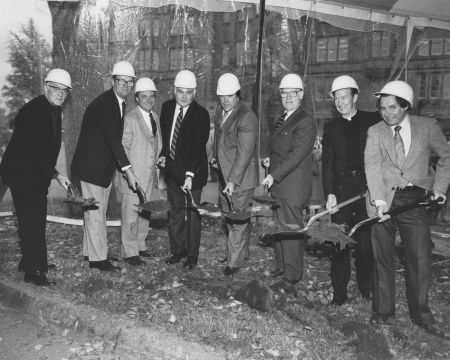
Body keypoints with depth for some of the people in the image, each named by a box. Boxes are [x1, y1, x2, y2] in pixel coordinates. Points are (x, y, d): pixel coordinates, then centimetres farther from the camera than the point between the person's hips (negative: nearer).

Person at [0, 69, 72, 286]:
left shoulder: (54, 110, 9)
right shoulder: (32, 110, -19)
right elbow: (36, 148, -25)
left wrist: (51, 173, 8)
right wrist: (55, 175, -25)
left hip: (38, 174, 9)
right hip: (22, 174, -9)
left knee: (37, 221, 14)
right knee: (32, 221, -7)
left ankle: (30, 262, 27)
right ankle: (34, 271, 1)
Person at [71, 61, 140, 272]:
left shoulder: (121, 103, 8)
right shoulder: (103, 104, -21)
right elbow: (113, 139, -28)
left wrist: (121, 166, 10)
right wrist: (128, 170, -32)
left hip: (105, 166, 9)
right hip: (92, 165, -9)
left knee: (98, 212, 17)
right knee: (95, 213, -2)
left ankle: (91, 252, 29)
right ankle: (98, 258, 7)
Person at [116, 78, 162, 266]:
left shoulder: (155, 117, 10)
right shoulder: (130, 119, -13)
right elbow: (122, 148, -12)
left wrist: (158, 171, 14)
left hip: (150, 174, 7)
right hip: (134, 174, -7)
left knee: (145, 213, 16)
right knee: (131, 214, 0)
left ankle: (140, 245, 30)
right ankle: (129, 252, 11)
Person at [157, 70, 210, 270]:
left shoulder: (201, 114, -18)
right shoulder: (167, 107, 1)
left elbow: (198, 146, -25)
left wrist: (190, 174, -33)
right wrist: (163, 154, 2)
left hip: (193, 171, -5)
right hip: (172, 168, 5)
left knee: (193, 213, 5)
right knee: (175, 212, 13)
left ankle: (192, 255, 17)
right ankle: (177, 250, 27)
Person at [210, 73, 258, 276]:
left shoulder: (246, 118, -17)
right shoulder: (222, 115, 10)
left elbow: (244, 153, -22)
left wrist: (233, 180, -25)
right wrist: (216, 158, 9)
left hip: (240, 178, -9)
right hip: (224, 176, 9)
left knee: (237, 221, 0)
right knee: (229, 219, 17)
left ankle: (234, 262, 10)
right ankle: (242, 252, 33)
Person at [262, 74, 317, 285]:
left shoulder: (306, 122, -14)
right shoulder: (282, 119, 15)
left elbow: (296, 155, -23)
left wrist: (274, 176, -28)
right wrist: (271, 159, 5)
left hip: (293, 186, -9)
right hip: (278, 183, 9)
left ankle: (293, 275, 11)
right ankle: (282, 266, 30)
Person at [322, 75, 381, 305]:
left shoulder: (373, 121, 6)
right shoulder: (331, 127, 11)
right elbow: (327, 164, 5)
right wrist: (329, 193, -7)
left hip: (367, 187, -1)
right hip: (341, 189, 1)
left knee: (366, 241, 5)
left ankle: (366, 287, 24)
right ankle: (339, 293, 10)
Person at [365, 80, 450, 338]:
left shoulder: (427, 126, 3)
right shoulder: (375, 132, 2)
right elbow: (372, 167, -10)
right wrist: (379, 201, -24)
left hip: (415, 200, 0)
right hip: (383, 201, 0)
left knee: (421, 259, 1)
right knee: (383, 258, 8)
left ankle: (421, 315, 20)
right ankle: (383, 310, 23)